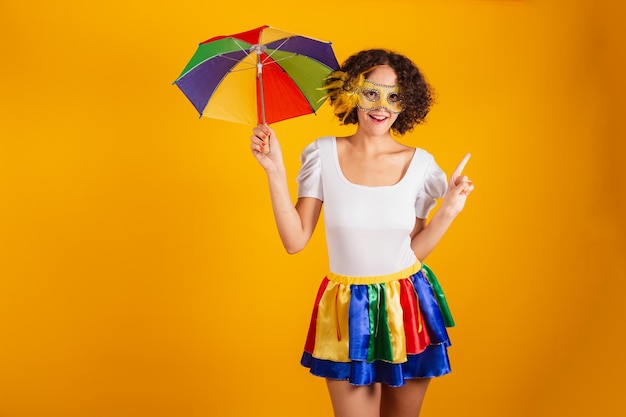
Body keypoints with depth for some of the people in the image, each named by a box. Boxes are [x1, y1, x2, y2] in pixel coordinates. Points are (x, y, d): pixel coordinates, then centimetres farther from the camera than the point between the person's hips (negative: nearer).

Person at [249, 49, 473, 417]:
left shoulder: (420, 164, -3)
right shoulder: (324, 154, -6)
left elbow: (415, 251, 3)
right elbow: (295, 240, -8)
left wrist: (449, 209, -7)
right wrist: (276, 171, -13)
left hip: (407, 308, 2)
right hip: (348, 312, -1)